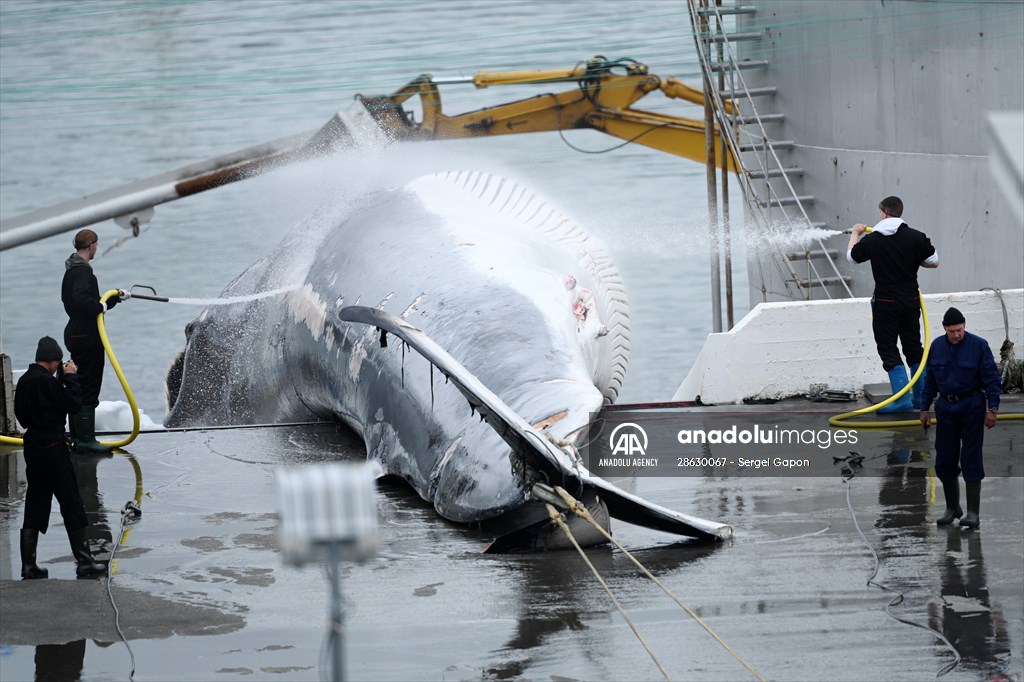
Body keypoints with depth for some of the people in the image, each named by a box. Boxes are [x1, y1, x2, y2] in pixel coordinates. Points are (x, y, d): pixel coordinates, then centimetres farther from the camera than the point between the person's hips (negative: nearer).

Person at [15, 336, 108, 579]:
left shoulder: (23, 381, 8)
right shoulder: (47, 382, -17)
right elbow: (73, 405, -12)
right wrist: (70, 378, -3)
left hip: (32, 447, 8)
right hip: (53, 448, -8)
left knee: (34, 506, 10)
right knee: (71, 504, 0)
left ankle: (28, 565, 8)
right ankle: (84, 561, 3)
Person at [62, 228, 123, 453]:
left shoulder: (71, 272, 15)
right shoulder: (83, 272, -19)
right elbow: (81, 299, -34)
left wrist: (115, 297, 27)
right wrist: (103, 306, -21)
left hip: (75, 332, 11)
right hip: (87, 337, -11)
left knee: (79, 386, 16)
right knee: (88, 388, -8)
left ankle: (77, 436, 23)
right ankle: (85, 439, -8)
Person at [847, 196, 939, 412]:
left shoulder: (872, 240, -8)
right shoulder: (916, 237, -4)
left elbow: (852, 256, 9)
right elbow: (934, 262, 2)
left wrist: (855, 234, 26)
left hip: (886, 303, -3)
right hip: (911, 301, 4)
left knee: (888, 350, 1)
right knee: (914, 348, 15)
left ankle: (902, 400, -7)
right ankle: (921, 398, 18)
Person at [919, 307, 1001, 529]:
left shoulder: (978, 345, -9)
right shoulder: (937, 346, 4)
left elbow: (991, 378, -7)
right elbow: (930, 380, 13)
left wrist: (992, 408, -12)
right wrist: (925, 408, 11)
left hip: (972, 407, -4)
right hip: (946, 407, 4)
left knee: (971, 459, -4)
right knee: (945, 460, 6)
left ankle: (973, 513, -2)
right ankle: (952, 508, 21)